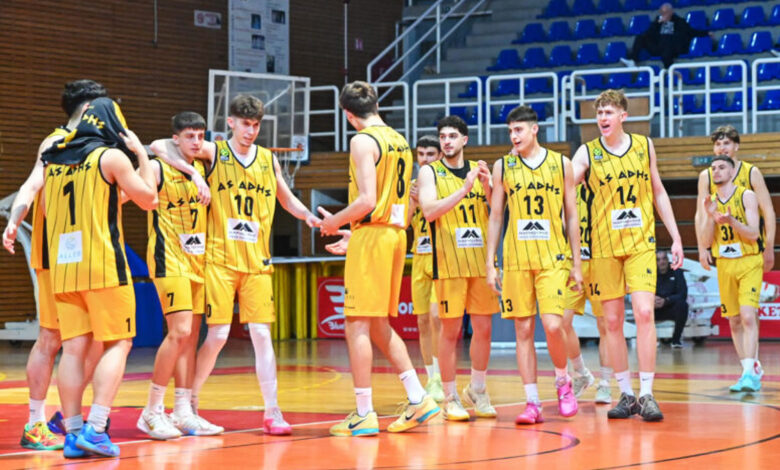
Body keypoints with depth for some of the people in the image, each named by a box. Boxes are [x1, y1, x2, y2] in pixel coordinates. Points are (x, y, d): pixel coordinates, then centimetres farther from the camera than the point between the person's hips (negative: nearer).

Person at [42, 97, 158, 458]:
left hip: (62, 265, 5)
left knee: (73, 348, 5)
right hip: (103, 264, -5)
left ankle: (73, 433, 3)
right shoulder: (112, 156, -3)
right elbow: (149, 199, 2)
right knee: (117, 344, 0)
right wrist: (141, 154, 12)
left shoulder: (53, 159, 14)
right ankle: (95, 429, -12)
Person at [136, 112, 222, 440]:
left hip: (198, 259, 7)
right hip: (169, 259, -7)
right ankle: (152, 410, -8)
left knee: (191, 337, 7)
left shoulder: (201, 169, 11)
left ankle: (183, 412, 12)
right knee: (179, 332, -16)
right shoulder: (158, 169, -8)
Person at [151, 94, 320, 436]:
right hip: (220, 260, -3)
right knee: (218, 335, -5)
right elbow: (159, 146, -7)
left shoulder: (269, 159, 11)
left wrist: (308, 216, 4)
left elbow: (287, 199, 24)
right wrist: (193, 170, -21)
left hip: (257, 262, 3)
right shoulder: (214, 152, 0)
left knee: (261, 334, 0)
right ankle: (189, 402, 13)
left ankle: (272, 411, 2)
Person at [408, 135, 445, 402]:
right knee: (423, 321, 6)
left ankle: (439, 380, -13)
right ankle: (431, 380, 13)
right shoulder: (414, 185, 12)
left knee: (436, 316, -17)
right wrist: (412, 200, -10)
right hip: (420, 257, 6)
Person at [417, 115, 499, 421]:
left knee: (483, 327, 6)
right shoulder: (430, 172, 1)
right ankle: (450, 398, 6)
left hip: (481, 258, 4)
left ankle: (477, 391, 21)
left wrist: (488, 188, -7)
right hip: (449, 261, -4)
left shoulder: (478, 169, 12)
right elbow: (429, 211, -13)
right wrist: (464, 189, -19)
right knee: (451, 330, -2)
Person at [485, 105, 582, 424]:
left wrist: (577, 263, 5)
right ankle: (532, 403, 5)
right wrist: (489, 264, 4)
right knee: (523, 329, 0)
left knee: (552, 324, -14)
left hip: (553, 258, -1)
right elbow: (495, 217, 10)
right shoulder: (503, 167, 7)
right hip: (516, 260, 1)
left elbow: (571, 216, 8)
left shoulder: (560, 163, 6)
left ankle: (563, 381, 13)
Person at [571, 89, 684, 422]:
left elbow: (658, 192, 14)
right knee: (613, 321, 3)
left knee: (644, 313, -11)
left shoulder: (644, 145, 6)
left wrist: (676, 238, 12)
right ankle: (626, 394, 12)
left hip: (641, 243, 0)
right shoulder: (587, 153, -1)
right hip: (605, 247, 0)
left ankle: (646, 394, -8)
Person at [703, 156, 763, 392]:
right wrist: (711, 217, -11)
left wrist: (730, 220, -28)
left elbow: (753, 234, -12)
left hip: (749, 263, -5)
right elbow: (708, 242, 6)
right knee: (734, 321, 5)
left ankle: (749, 373, -24)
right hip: (724, 265, 5)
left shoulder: (746, 196, -5)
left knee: (747, 316, -18)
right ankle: (750, 373, 14)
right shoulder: (711, 202, 8)